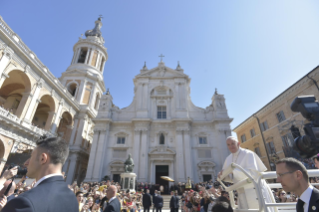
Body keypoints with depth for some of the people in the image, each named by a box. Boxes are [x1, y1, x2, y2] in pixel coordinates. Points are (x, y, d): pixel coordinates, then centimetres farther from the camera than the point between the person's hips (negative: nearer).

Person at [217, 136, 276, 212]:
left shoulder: (248, 154, -12)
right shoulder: (229, 159, 5)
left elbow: (253, 173, -23)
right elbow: (231, 177, 14)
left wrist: (233, 170, -30)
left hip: (255, 191, -5)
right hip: (243, 194, 5)